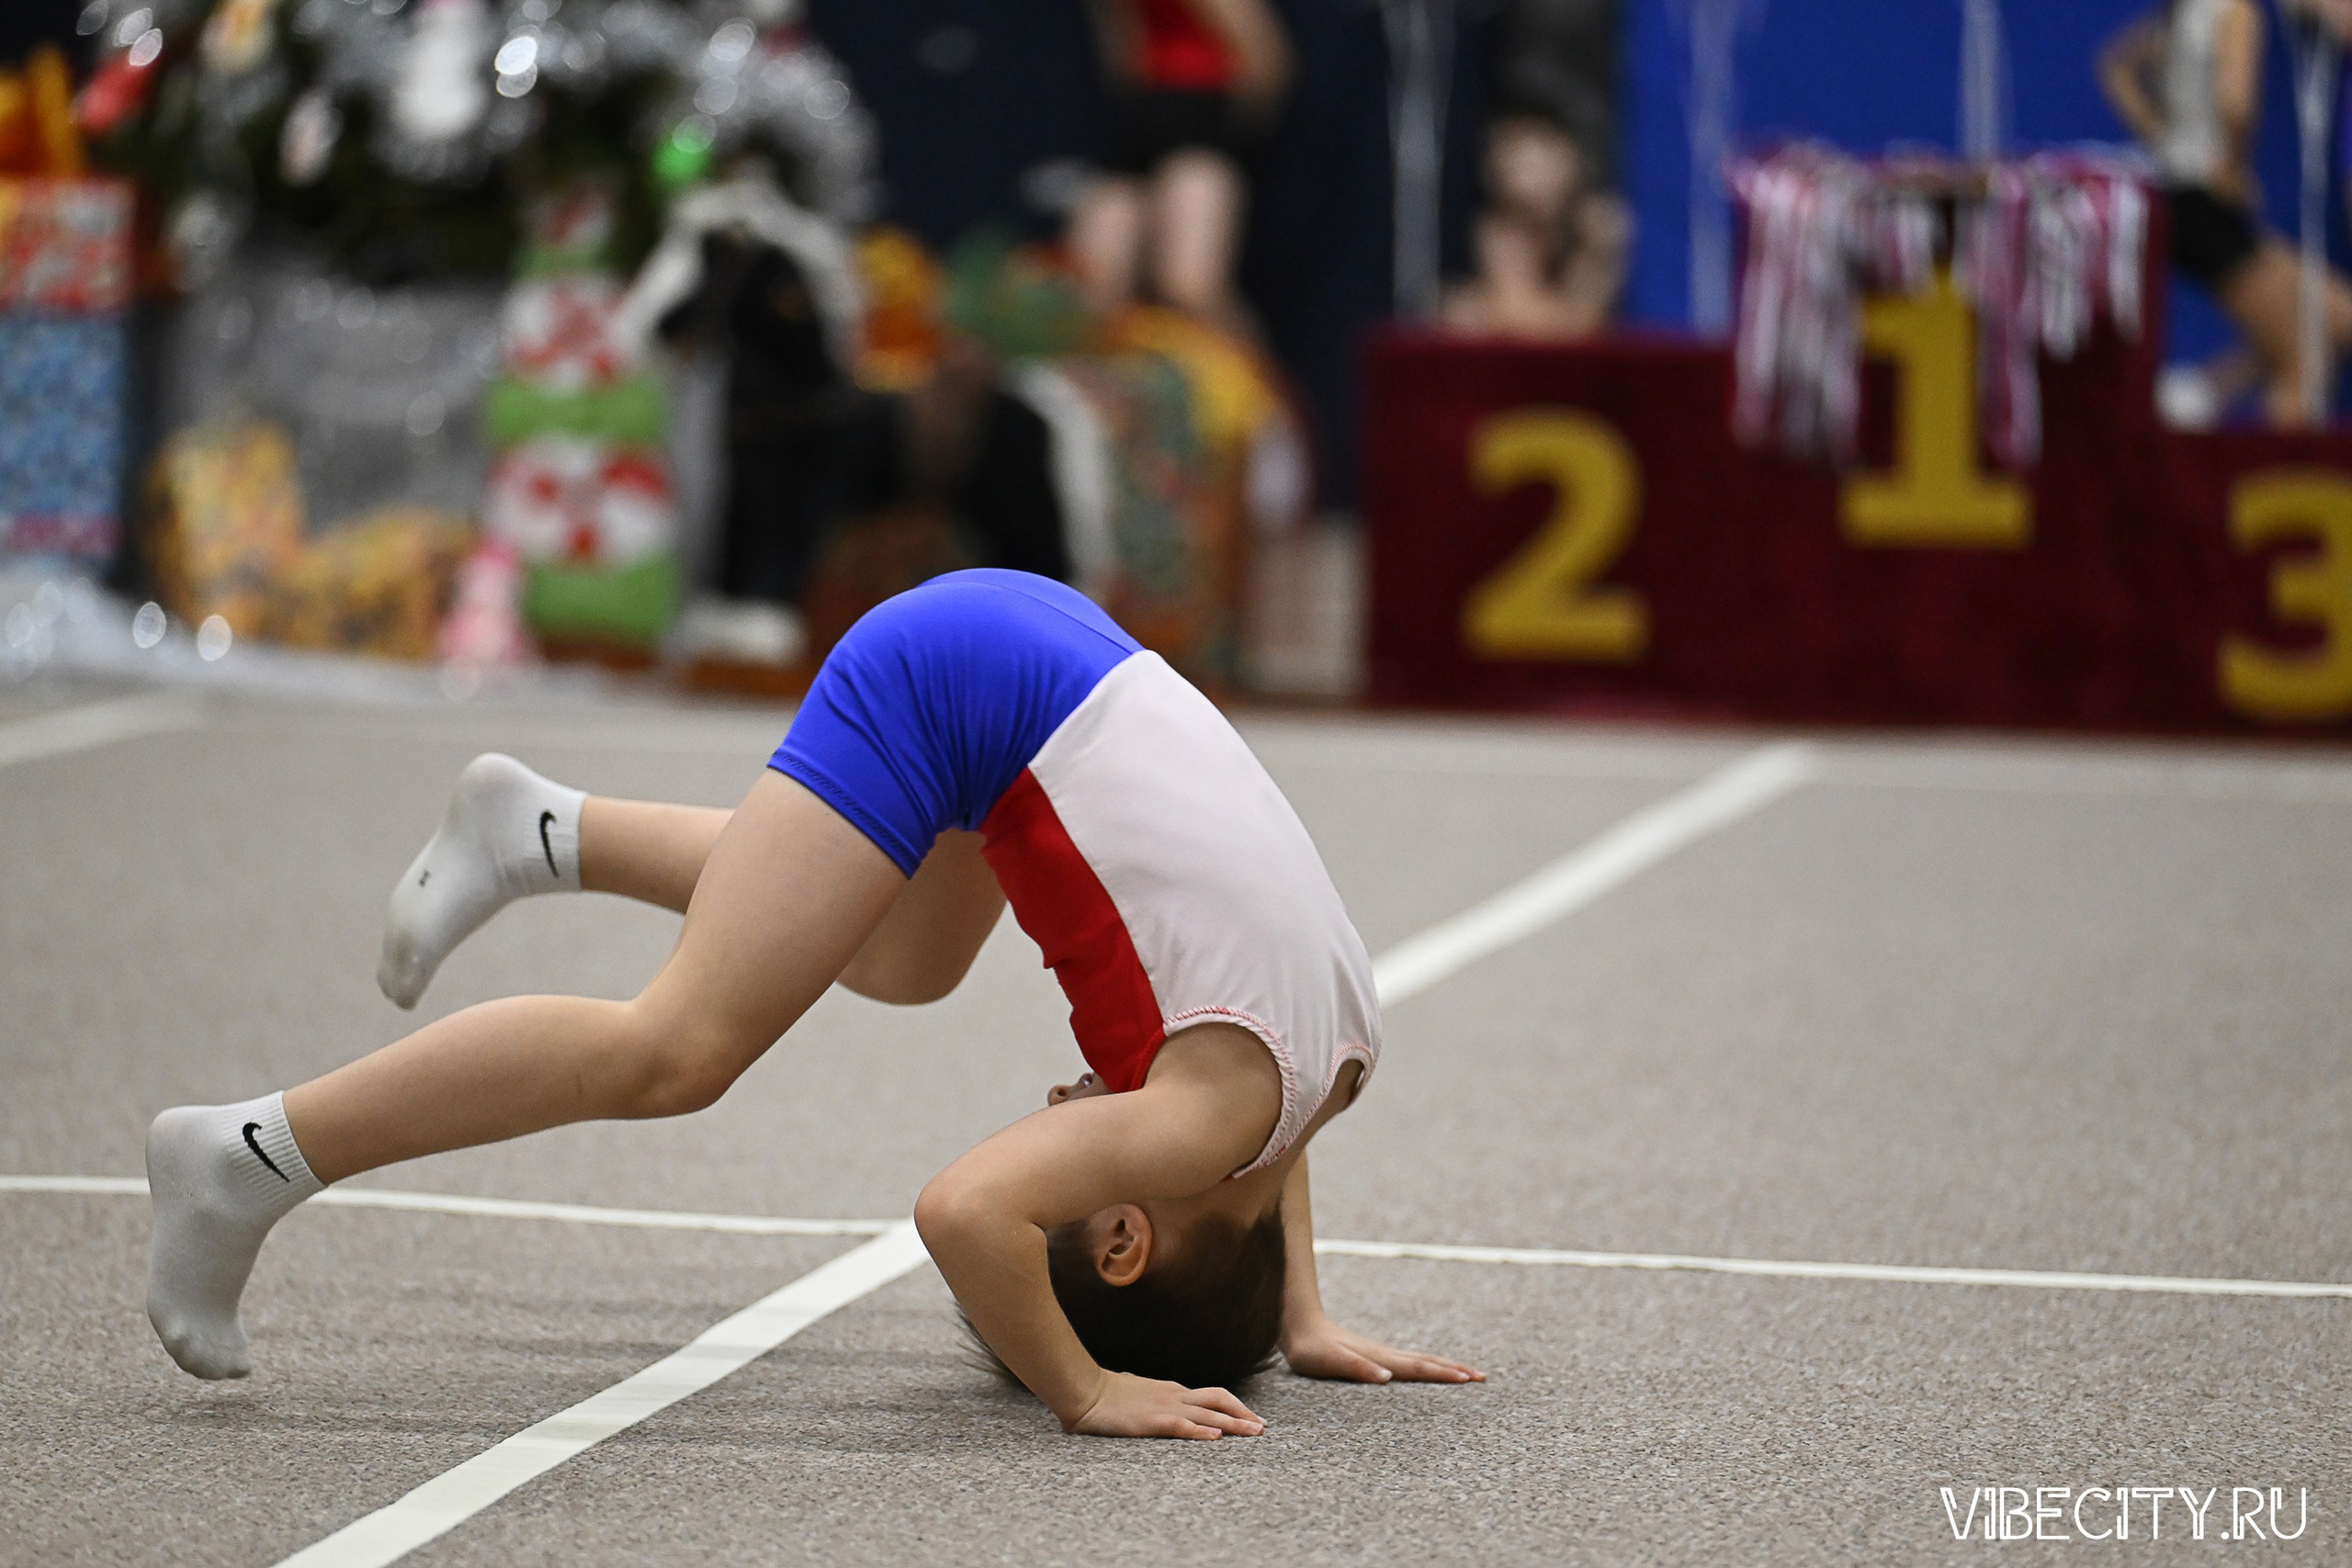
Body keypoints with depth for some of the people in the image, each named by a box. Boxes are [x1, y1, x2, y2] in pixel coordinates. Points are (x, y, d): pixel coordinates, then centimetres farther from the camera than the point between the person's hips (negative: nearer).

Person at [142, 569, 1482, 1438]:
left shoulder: (1344, 1048, 4)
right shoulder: (1219, 1116, -20)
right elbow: (965, 1213, -33)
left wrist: (1302, 1324, 22)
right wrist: (1086, 1393, -22)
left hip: (1043, 655, 8)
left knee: (903, 965, 33)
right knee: (675, 1051, -12)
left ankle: (542, 829, 36)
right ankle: (245, 1160, -12)